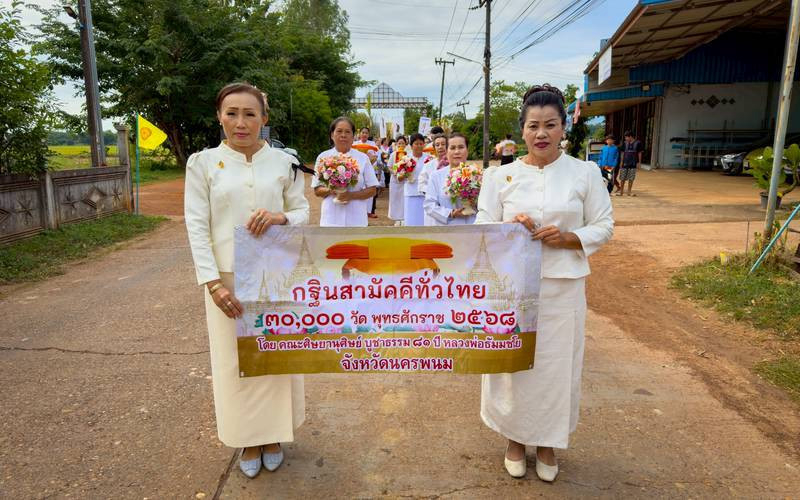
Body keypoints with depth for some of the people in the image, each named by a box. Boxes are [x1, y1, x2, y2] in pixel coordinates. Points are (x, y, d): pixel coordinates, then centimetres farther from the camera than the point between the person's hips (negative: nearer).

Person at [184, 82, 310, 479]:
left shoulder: (284, 162, 2)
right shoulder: (203, 162, -1)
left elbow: (303, 212, 7)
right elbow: (196, 226, -5)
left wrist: (281, 217, -16)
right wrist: (212, 282, -13)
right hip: (229, 279, 0)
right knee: (235, 361, 9)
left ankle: (273, 435, 33)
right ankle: (248, 439, 30)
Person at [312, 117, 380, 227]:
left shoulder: (362, 158, 5)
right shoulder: (323, 157, 7)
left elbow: (372, 190, 5)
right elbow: (317, 190, 10)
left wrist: (351, 195, -11)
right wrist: (329, 191, -12)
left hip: (356, 219, 0)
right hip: (331, 219, 0)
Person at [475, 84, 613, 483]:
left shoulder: (585, 173, 0)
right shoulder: (501, 175, 1)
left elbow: (603, 227, 2)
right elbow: (482, 229, 0)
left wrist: (568, 238, -16)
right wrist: (509, 229, -20)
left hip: (562, 288, 0)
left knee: (556, 364, 9)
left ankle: (547, 442, 32)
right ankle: (515, 437, 32)